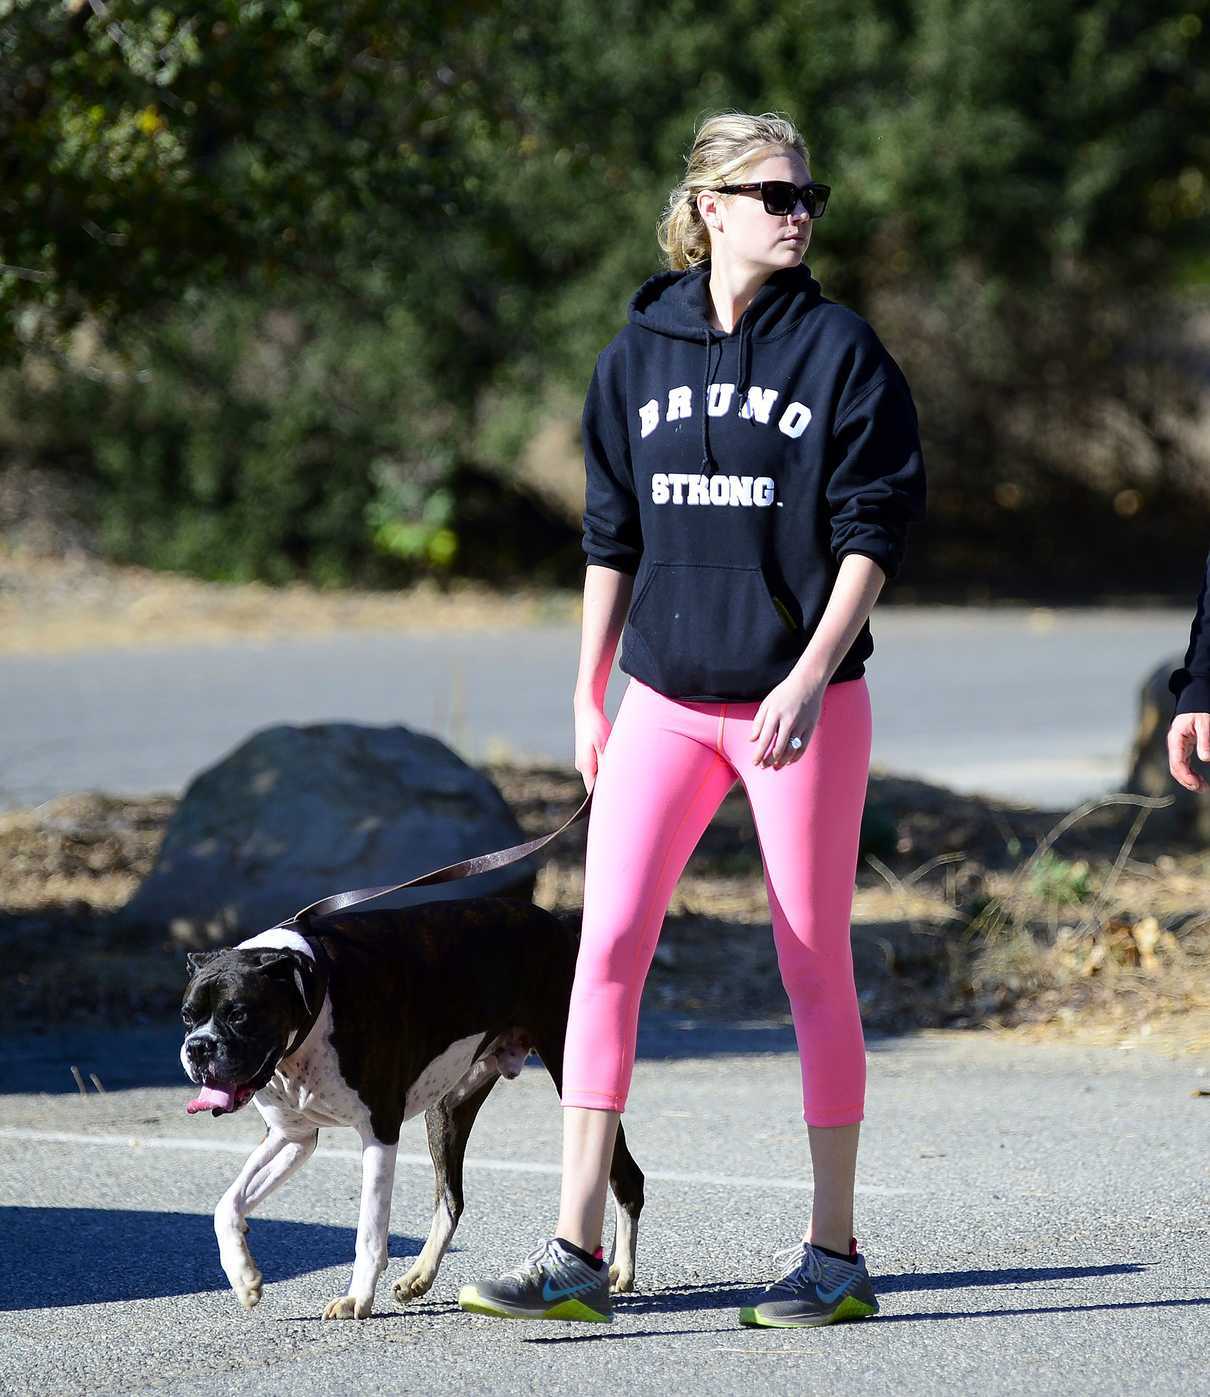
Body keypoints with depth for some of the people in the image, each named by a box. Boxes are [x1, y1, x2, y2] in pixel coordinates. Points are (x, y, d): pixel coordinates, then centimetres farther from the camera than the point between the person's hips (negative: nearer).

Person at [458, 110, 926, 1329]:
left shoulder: (838, 350, -1)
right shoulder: (639, 353, 8)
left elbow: (872, 531, -4)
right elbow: (612, 536, 14)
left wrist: (808, 679, -15)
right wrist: (588, 693, 11)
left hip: (804, 705, -3)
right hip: (665, 702, 3)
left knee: (815, 969, 3)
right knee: (606, 947, -7)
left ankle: (835, 1254, 12)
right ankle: (576, 1254, -6)